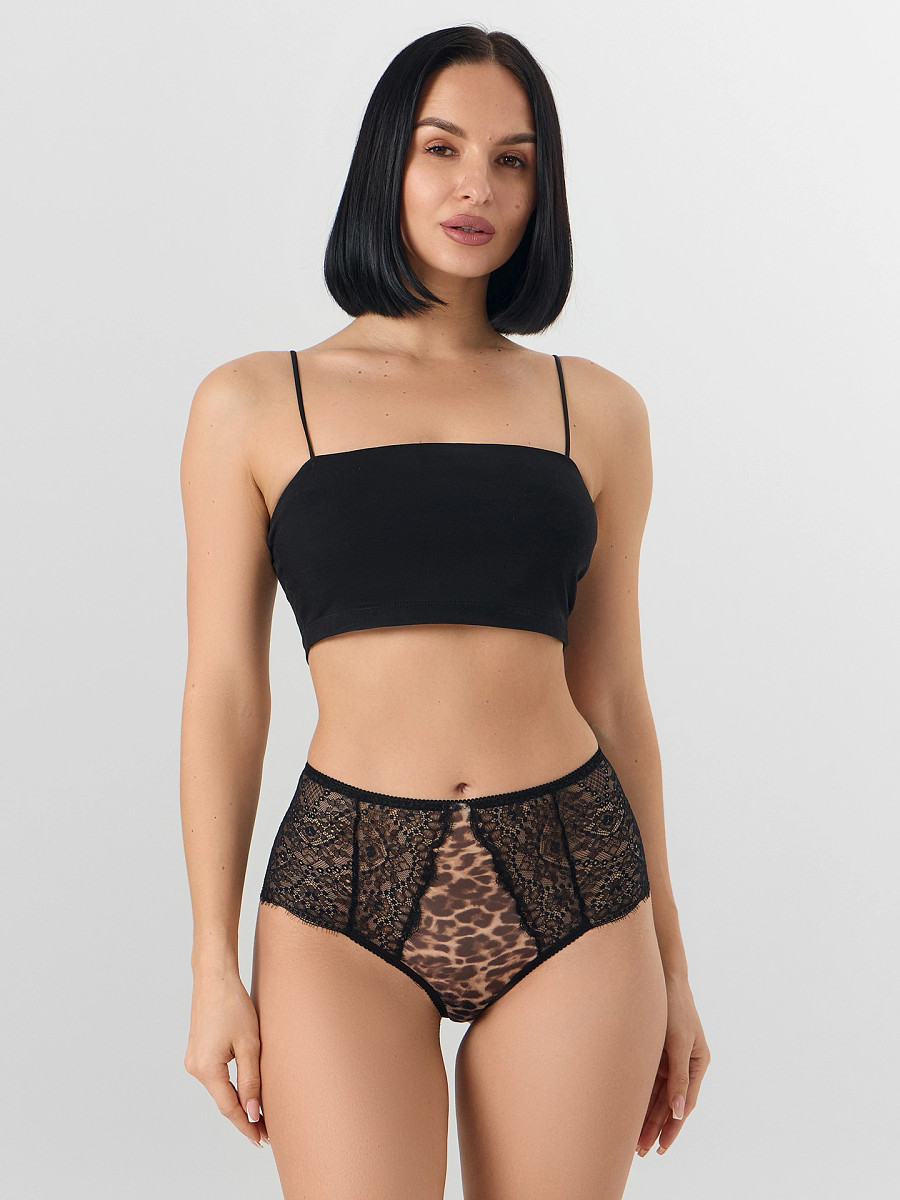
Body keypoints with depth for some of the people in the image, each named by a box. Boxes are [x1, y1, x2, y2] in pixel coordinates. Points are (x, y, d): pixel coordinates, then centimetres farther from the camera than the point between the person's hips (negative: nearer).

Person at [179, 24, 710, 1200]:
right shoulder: (253, 405, 2)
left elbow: (610, 690, 11)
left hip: (570, 884, 2)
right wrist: (214, 967, 1)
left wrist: (669, 956, 12)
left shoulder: (595, 409, 7)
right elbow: (224, 693, 3)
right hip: (346, 887, -2)